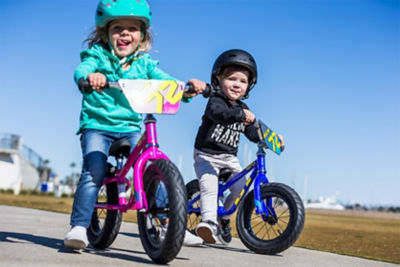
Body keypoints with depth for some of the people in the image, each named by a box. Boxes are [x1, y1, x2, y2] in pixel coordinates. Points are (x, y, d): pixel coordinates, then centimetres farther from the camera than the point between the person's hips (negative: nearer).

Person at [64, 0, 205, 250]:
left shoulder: (144, 63, 9)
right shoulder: (97, 56, 0)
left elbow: (165, 81, -5)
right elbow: (81, 70, -21)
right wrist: (90, 76, -47)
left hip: (131, 128, 3)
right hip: (97, 126, -2)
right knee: (94, 171, -21)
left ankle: (168, 223, 1)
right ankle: (79, 227, -12)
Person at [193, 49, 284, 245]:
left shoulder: (242, 109, 10)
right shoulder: (215, 101, -13)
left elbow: (253, 133, 15)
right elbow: (219, 114, -37)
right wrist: (239, 114, -54)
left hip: (229, 158, 6)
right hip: (206, 155, -6)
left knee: (240, 188, -10)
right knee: (209, 186, -29)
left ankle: (224, 218, 13)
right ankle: (208, 221, -36)